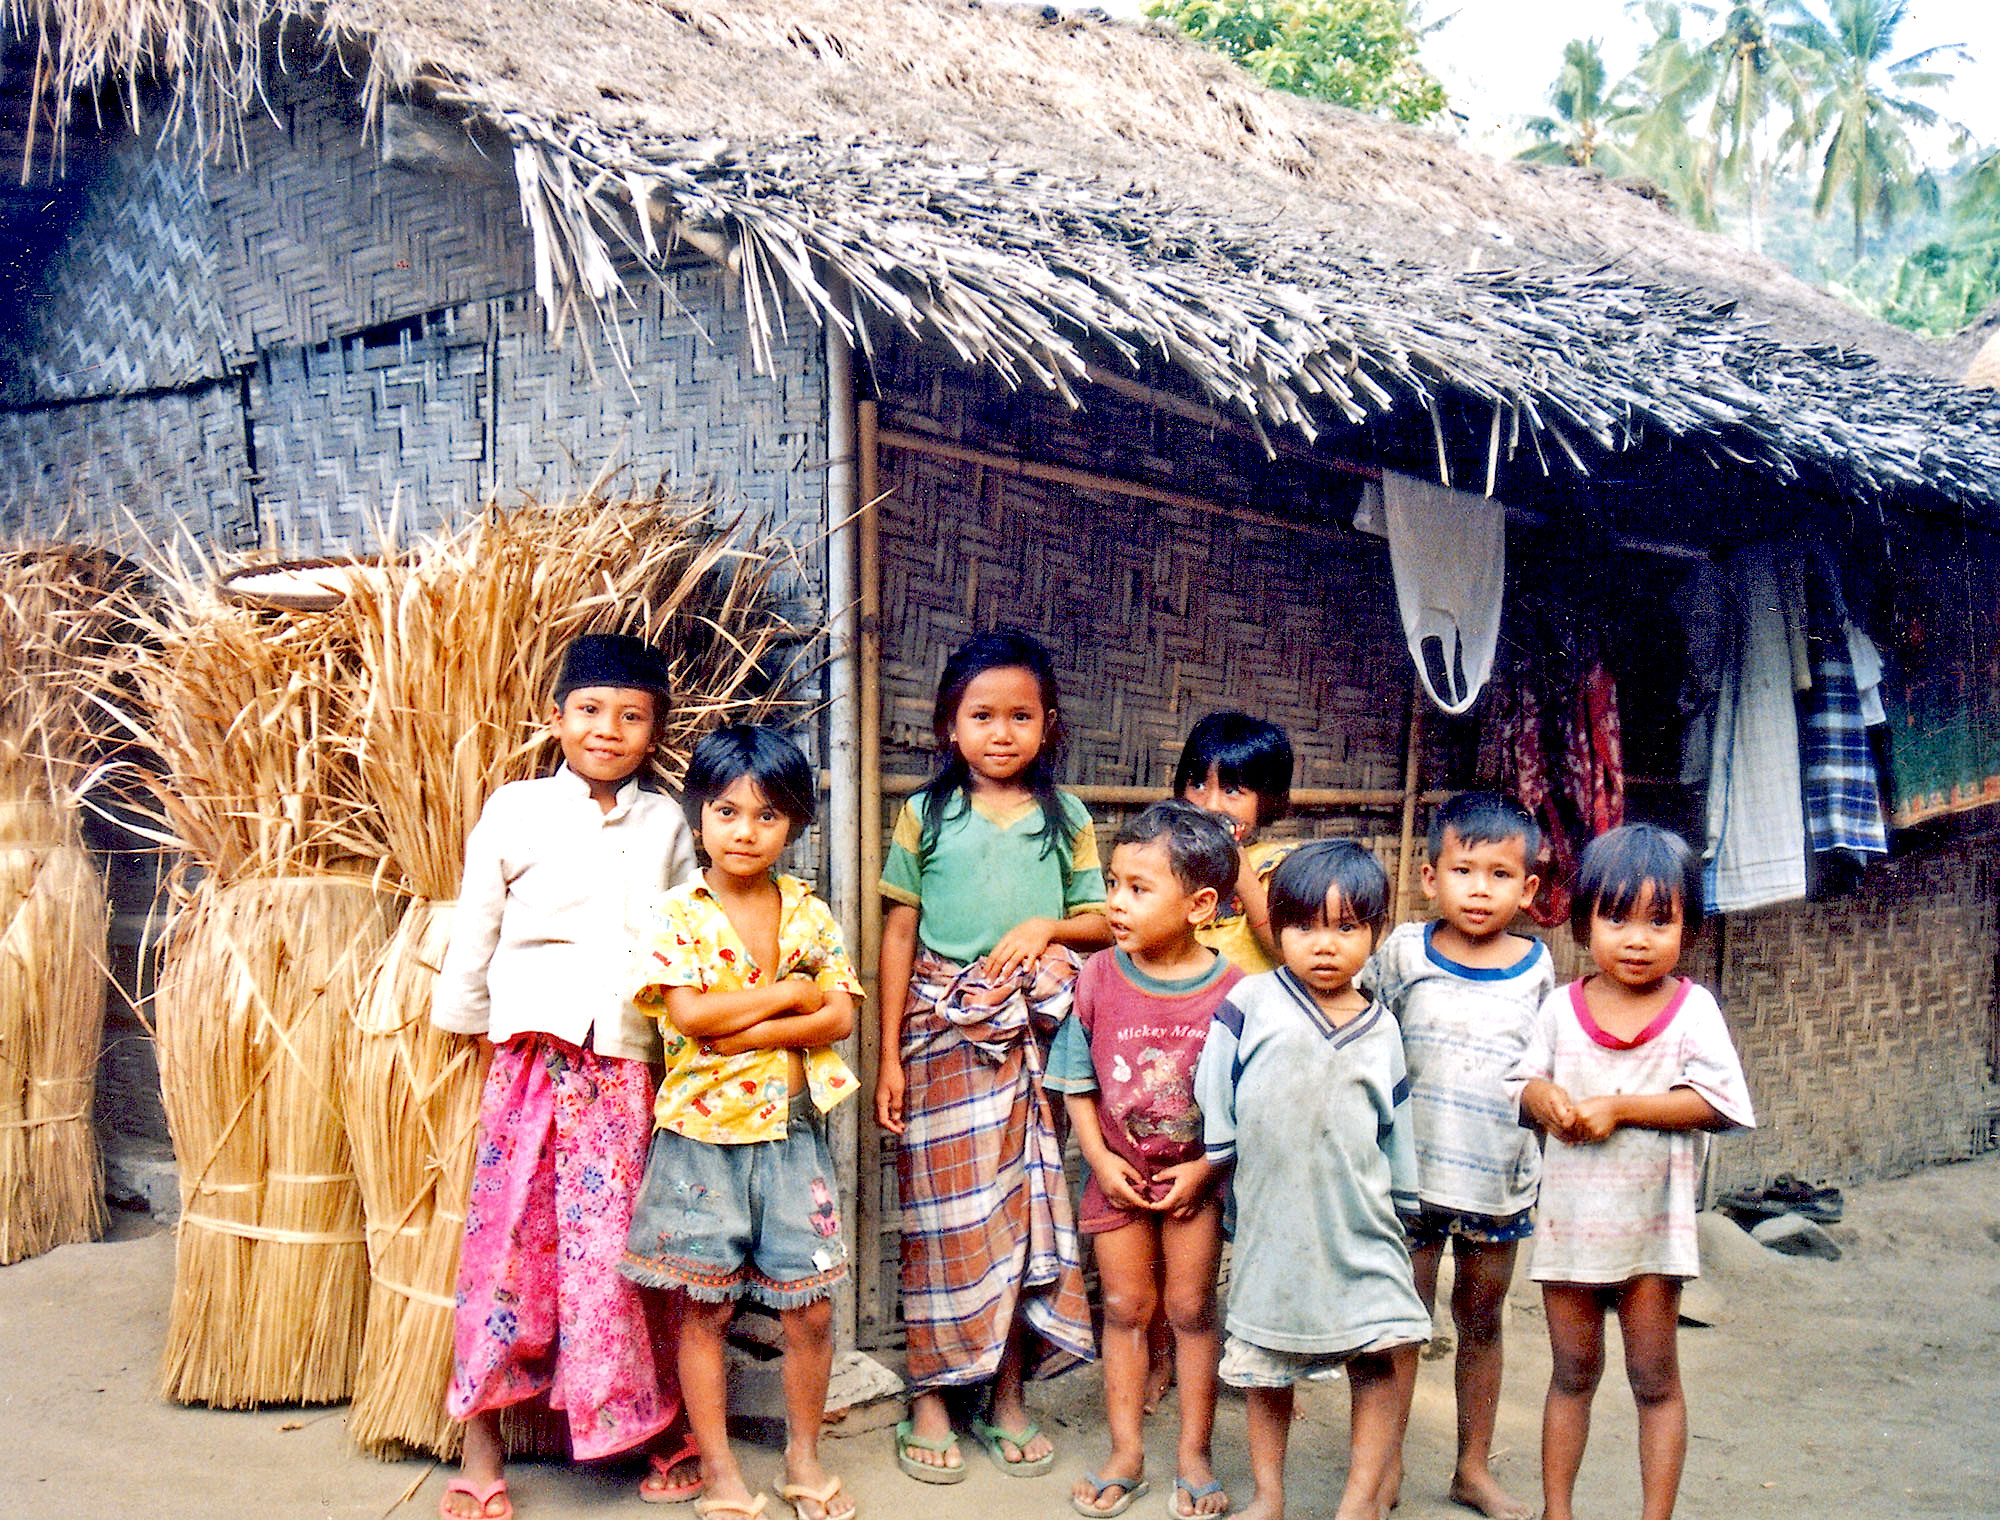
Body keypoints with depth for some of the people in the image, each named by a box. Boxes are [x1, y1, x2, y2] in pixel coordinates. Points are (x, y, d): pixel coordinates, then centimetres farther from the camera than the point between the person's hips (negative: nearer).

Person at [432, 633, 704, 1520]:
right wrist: (462, 1014, 12)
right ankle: (480, 1447, 14)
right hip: (531, 1057, -1)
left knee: (622, 1248, 3)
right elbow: (473, 925, 10)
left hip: (628, 1066, 1)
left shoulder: (666, 825, 11)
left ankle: (663, 1429, 19)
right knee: (507, 1241, 1)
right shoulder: (515, 811, 5)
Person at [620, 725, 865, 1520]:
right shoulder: (677, 914, -4)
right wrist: (792, 992, -11)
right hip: (702, 1131, -2)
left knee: (810, 1309, 7)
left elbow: (841, 1015, -3)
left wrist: (746, 1032, -15)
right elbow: (688, 1014, -17)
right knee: (705, 1308, 7)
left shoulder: (808, 911, 4)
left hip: (792, 1130, 2)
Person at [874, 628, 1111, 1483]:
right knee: (944, 1213, 2)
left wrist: (1047, 926, -10)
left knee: (1028, 1210, 5)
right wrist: (888, 1054, -1)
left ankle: (1007, 1399, 20)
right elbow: (899, 934, 2)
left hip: (1033, 1037, 2)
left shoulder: (1065, 819, 8)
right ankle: (928, 1401, 15)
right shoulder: (925, 815, 3)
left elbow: (1101, 922, 12)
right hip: (942, 1034, -2)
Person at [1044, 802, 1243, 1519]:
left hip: (1195, 1176, -2)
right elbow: (1077, 1082, -1)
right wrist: (1100, 1158, -9)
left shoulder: (1229, 990, -15)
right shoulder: (1098, 977, -9)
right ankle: (1125, 1454, 24)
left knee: (1192, 1310, 9)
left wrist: (1205, 1166, -13)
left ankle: (1194, 1454, 24)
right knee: (1125, 1308, 11)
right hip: (1118, 1173, 2)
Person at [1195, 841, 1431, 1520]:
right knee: (1266, 1365, 11)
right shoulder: (1250, 1004, -5)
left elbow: (1394, 1126, 14)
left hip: (1358, 1222, 2)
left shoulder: (1380, 1029, 5)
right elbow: (1214, 1096, 2)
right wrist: (1216, 1163, 4)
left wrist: (1400, 1204, 17)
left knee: (1393, 1349, -9)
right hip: (1272, 1220, -1)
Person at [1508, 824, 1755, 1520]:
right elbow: (1524, 1078, 5)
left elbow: (1715, 1101, -14)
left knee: (1655, 1380, 9)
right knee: (1572, 1375, 14)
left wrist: (1618, 1106, -20)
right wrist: (1544, 1098, -19)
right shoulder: (1562, 1006, 1)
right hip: (1568, 1217, 2)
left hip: (1653, 1221, -2)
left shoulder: (1692, 1007, -7)